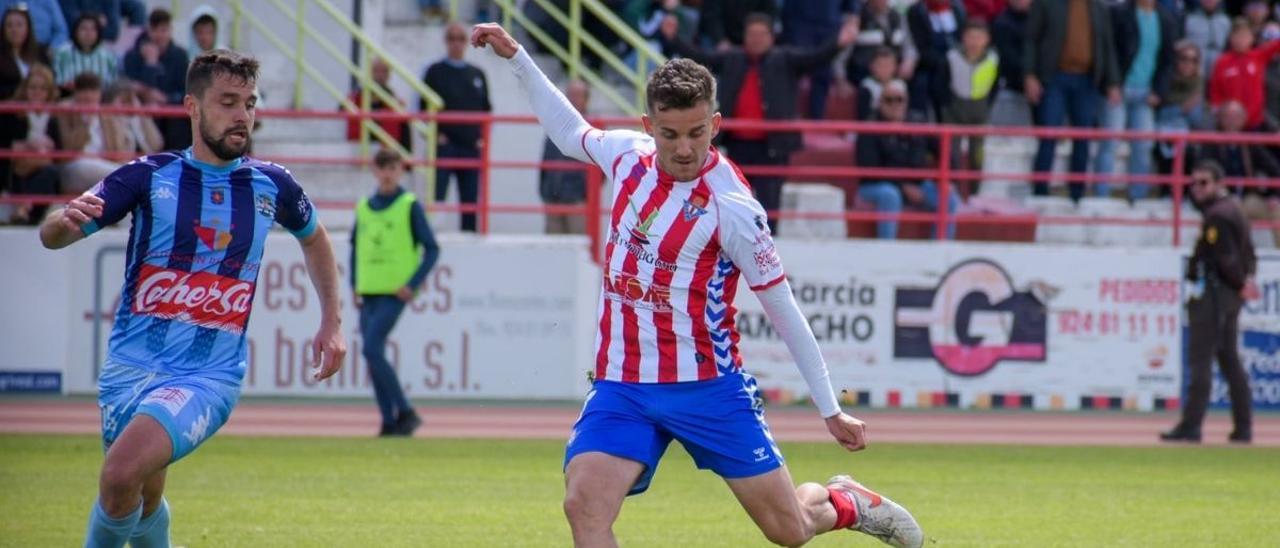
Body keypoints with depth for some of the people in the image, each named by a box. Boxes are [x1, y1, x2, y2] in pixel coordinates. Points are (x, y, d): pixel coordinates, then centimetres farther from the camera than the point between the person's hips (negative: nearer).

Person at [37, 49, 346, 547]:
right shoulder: (149, 176, -2)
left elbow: (314, 239, 26)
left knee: (122, 474, -26)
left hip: (209, 375, -1)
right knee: (144, 498, 11)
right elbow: (50, 237, -6)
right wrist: (66, 219, -31)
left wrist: (332, 324, 20)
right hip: (133, 365, 1)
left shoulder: (270, 185, 3)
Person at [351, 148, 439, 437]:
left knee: (371, 349, -17)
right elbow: (356, 246, 23)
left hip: (395, 292, -6)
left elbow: (431, 249, -3)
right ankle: (389, 422, 10)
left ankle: (405, 412, -9)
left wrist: (413, 285, -11)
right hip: (368, 292, 6)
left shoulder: (410, 205, -3)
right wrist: (355, 284, 13)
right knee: (374, 356, 4)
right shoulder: (364, 206, 11)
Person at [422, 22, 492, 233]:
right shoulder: (436, 72, 4)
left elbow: (487, 109, 17)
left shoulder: (477, 75, 14)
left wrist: (483, 137, 5)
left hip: (472, 146, 4)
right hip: (444, 144, -4)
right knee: (436, 197, -9)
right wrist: (436, 134, -9)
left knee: (470, 199, 4)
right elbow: (425, 108, 1)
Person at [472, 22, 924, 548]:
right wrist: (517, 57, 23)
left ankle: (845, 502, 40)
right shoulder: (628, 154, -1)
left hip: (707, 386, -4)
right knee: (584, 505, -21)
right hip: (622, 385, 4)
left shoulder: (731, 205, -16)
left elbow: (783, 309, -8)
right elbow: (571, 133, 24)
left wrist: (831, 410, -4)